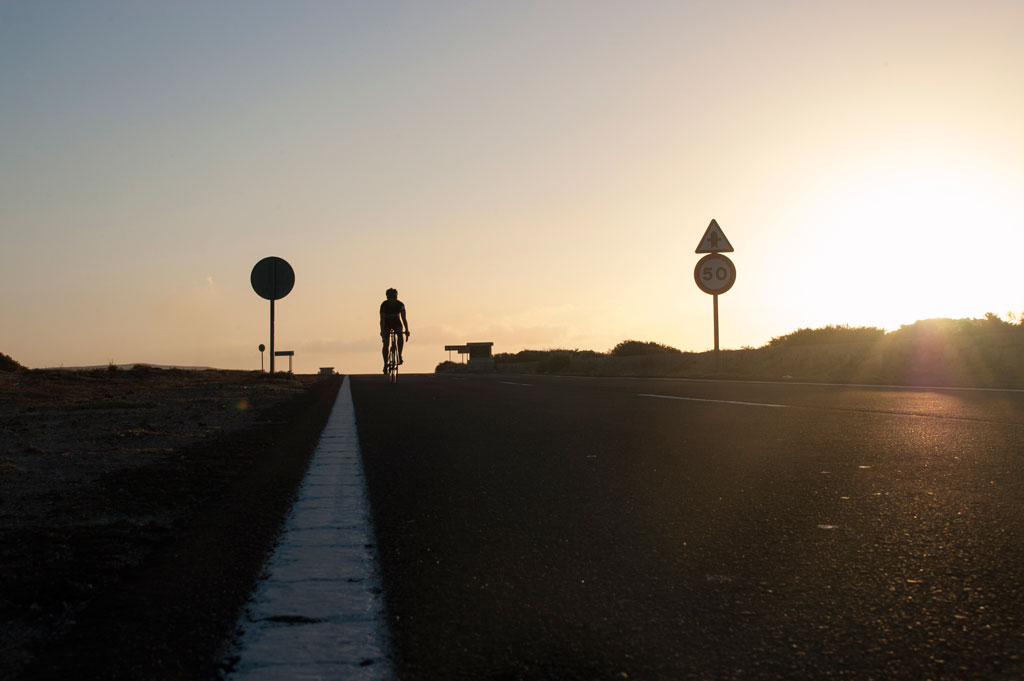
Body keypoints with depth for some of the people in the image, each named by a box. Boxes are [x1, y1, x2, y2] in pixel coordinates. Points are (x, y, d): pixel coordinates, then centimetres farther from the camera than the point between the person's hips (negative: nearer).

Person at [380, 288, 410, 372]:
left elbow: (404, 318, -26)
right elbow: (382, 319, -28)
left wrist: (407, 330, -37)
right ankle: (386, 364, 2)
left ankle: (399, 356, -17)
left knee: (401, 337, -29)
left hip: (397, 323, 1)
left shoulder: (400, 304, -23)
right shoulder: (384, 305, -25)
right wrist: (382, 332, -38)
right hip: (387, 324, 0)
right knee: (385, 344, -11)